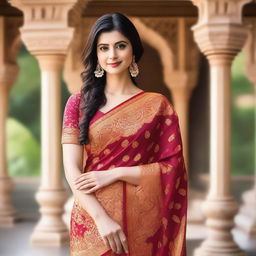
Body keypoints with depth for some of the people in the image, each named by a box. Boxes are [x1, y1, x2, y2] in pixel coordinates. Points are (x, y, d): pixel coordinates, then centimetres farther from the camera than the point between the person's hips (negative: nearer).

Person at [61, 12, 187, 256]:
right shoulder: (78, 103, 2)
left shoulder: (157, 105, 1)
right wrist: (102, 218, -18)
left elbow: (172, 168, -3)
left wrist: (114, 174, -13)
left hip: (142, 221, 0)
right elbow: (72, 169, -5)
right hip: (92, 222, 0)